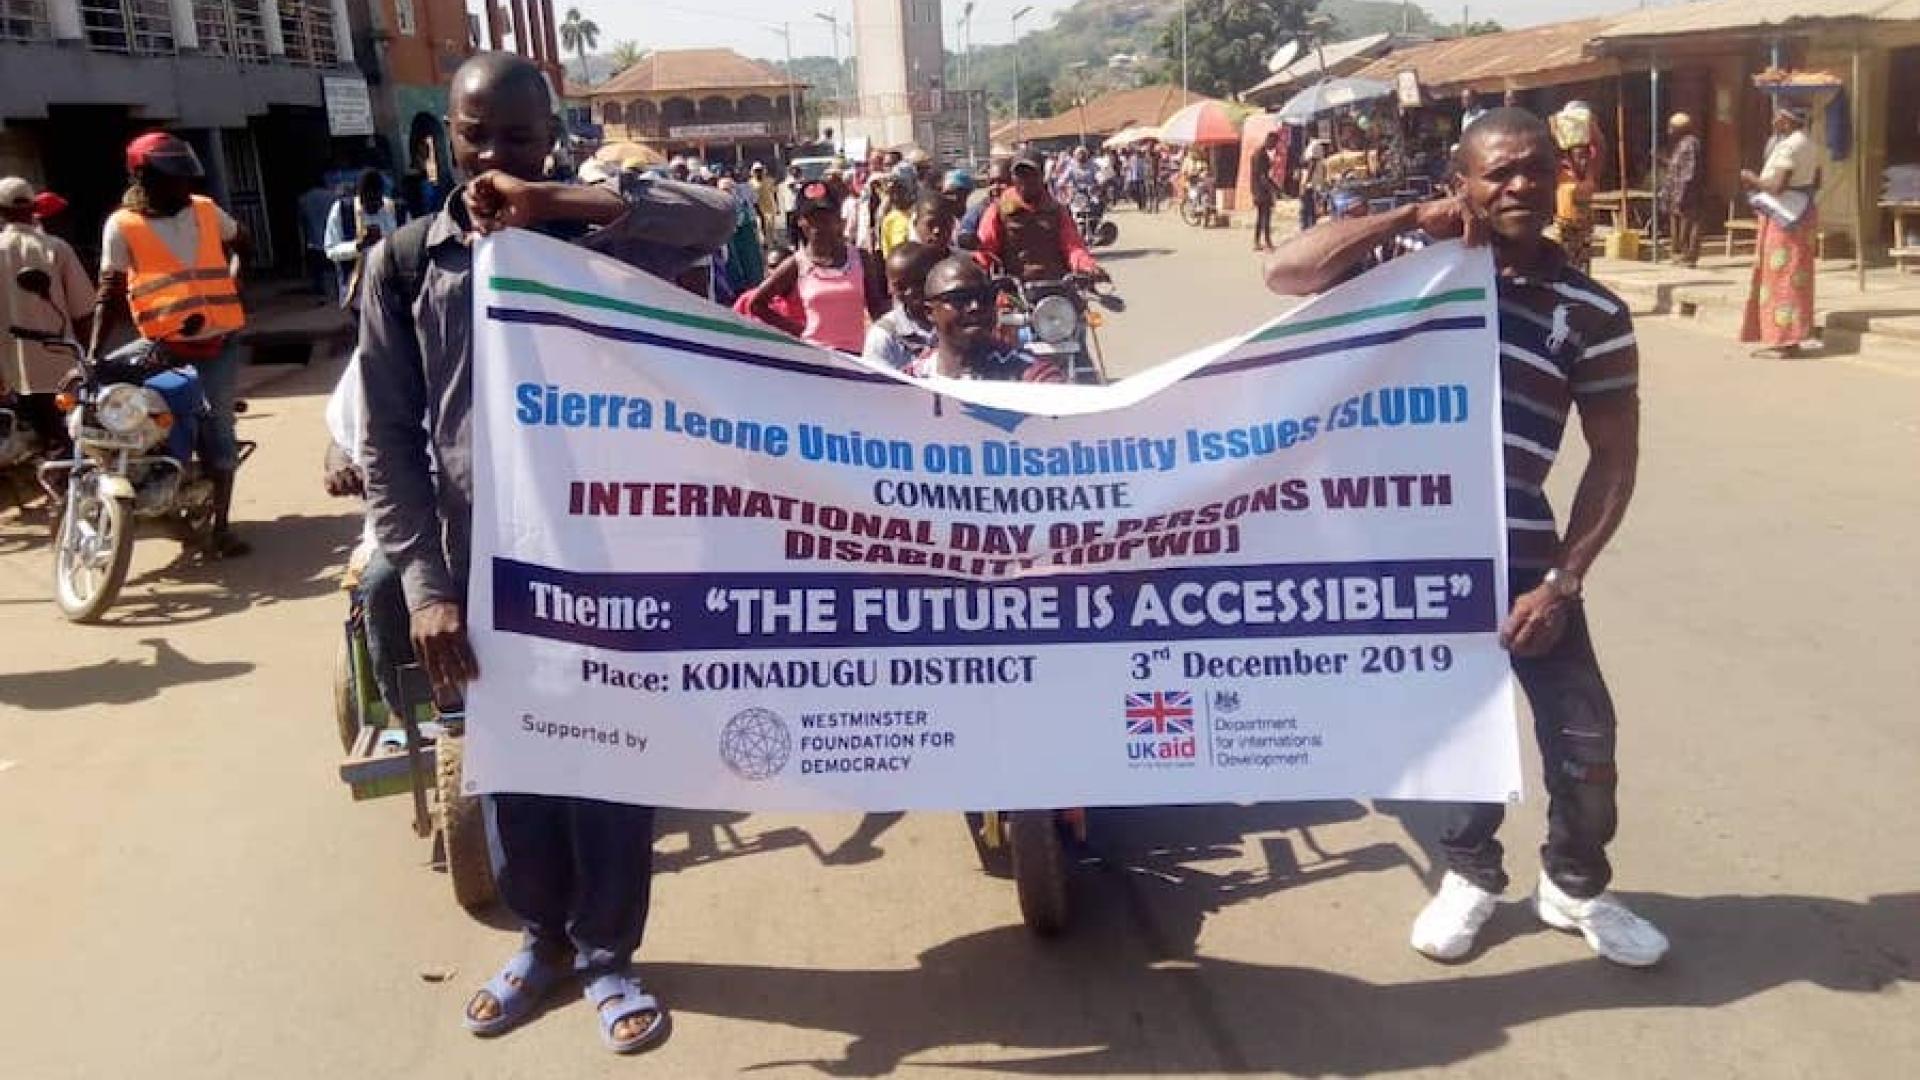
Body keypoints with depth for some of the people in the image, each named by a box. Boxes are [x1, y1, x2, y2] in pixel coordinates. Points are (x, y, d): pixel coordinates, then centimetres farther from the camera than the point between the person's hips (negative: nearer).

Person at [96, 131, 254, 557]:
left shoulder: (205, 210, 7)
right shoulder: (123, 225, -4)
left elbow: (243, 242, 28)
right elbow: (111, 291, -8)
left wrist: (232, 276, 13)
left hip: (221, 339, 3)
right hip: (165, 347, -3)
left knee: (218, 429, 4)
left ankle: (221, 525, 9)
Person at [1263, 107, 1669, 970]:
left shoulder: (1591, 312, -1)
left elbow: (1614, 457, 0)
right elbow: (1285, 273, -15)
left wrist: (1563, 580, -9)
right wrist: (1410, 218, -15)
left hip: (1519, 556, 0)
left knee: (1584, 741, 5)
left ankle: (1574, 884, 32)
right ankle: (1470, 872, 38)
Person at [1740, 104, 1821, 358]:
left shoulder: (1788, 146, -16)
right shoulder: (1808, 145, 14)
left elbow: (1774, 184, -22)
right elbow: (1815, 183, 17)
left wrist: (1751, 179, -5)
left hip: (1784, 217, -10)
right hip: (1802, 212, 10)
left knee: (1782, 276, -7)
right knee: (1795, 278, 11)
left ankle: (1786, 341, -7)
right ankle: (1790, 339, 15)